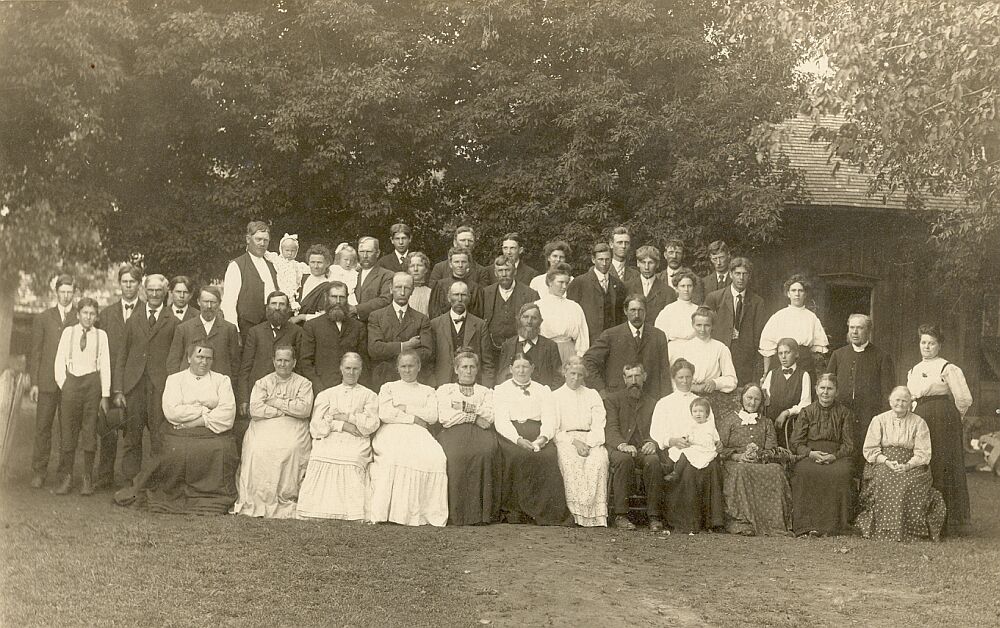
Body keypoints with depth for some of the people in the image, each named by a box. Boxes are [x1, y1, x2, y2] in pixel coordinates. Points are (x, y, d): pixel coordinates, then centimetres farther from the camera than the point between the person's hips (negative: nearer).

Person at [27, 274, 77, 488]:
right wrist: (33, 382, 1)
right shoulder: (42, 319, 11)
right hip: (47, 382, 1)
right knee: (42, 427, 1)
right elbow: (35, 352, 8)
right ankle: (39, 472, 8)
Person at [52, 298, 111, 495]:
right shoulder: (68, 332, 7)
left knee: (90, 431, 0)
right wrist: (63, 386, -3)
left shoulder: (101, 335, 6)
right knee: (67, 432, -1)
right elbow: (59, 361, 6)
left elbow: (105, 366, 4)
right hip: (70, 382, 0)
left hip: (92, 383, 0)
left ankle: (87, 479, 8)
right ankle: (66, 477, 7)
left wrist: (105, 395, 1)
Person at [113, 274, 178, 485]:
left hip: (160, 388, -3)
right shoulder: (133, 321, 15)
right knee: (132, 440, 6)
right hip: (133, 387, 3)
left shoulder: (173, 323, 6)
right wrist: (118, 390, 4)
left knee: (159, 441, -5)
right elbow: (121, 358, 13)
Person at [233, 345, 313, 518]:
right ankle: (255, 502, -23)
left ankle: (286, 502, -25)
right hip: (264, 427, 1)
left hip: (292, 430, -1)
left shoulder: (304, 383, 13)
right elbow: (255, 409, -1)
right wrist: (287, 409, -4)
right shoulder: (262, 383, 16)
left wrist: (276, 402, -3)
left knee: (290, 448, -33)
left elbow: (305, 408, -5)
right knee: (257, 448, -30)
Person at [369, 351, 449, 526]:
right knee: (394, 456, -39)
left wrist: (405, 408, 1)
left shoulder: (427, 391, 26)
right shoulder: (388, 387, 22)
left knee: (436, 458, -33)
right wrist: (414, 418, -1)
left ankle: (429, 512, -33)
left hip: (418, 434, 2)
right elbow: (384, 414, 3)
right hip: (393, 433, -2)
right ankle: (384, 512, -39)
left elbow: (432, 416, 7)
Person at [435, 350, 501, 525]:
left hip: (480, 432, 1)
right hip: (453, 432, -1)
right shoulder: (445, 390, 23)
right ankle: (456, 513, -31)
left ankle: (481, 511, -31)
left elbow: (489, 416, 6)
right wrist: (474, 417, -1)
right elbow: (444, 417, 4)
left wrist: (462, 408, 2)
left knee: (486, 452, -36)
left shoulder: (486, 392, 26)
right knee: (455, 455, -37)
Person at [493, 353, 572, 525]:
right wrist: (518, 439, -18)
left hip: (537, 434, 2)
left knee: (548, 456, -30)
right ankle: (514, 511, -28)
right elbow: (501, 421, 0)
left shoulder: (543, 390, 22)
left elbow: (550, 419, 9)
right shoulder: (501, 390, 15)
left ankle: (548, 512, -28)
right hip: (510, 434, -1)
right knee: (518, 456, -34)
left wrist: (543, 437, -14)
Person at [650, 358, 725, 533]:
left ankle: (711, 520, -28)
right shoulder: (664, 403, 17)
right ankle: (685, 523, -28)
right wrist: (672, 441, -12)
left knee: (712, 465, -32)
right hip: (674, 453, -2)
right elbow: (655, 435, 7)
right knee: (689, 468, -34)